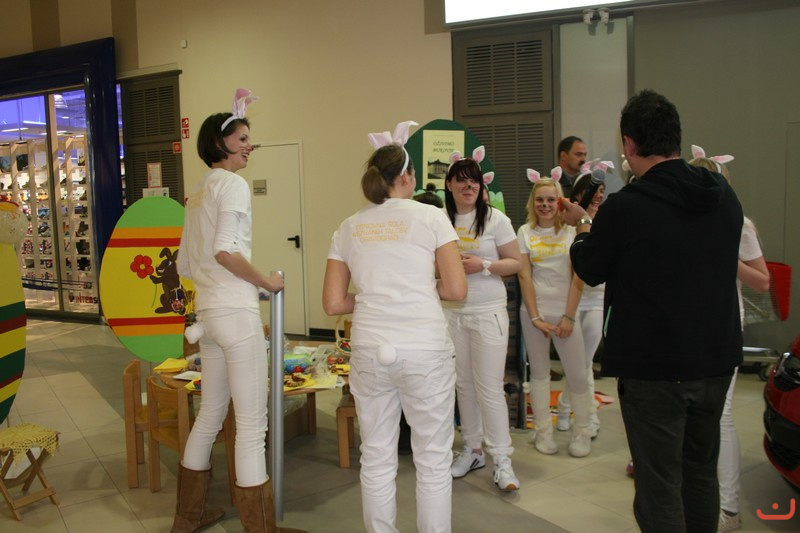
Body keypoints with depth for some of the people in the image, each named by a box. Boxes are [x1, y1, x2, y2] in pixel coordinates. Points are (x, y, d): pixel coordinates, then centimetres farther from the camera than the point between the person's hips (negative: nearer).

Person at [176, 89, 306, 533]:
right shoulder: (233, 183, -8)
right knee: (252, 421, -2)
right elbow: (225, 249, -21)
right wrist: (266, 281, -10)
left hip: (208, 311, 9)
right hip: (236, 312, -9)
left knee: (211, 412, 19)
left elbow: (184, 265, 18)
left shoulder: (198, 192, 17)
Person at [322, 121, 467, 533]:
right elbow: (456, 290, -6)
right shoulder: (430, 217, -1)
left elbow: (333, 304, 5)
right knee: (433, 460, 10)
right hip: (424, 349, -3)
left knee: (376, 460, 15)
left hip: (369, 350, 4)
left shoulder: (348, 228, 8)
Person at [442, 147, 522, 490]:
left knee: (489, 387, -4)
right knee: (463, 383, 11)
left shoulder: (494, 219, -4)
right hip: (451, 311, 3)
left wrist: (483, 265, -18)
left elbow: (515, 263, -2)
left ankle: (502, 459, 7)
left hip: (487, 311, -3)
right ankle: (472, 449, 26)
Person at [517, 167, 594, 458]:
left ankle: (582, 431, 16)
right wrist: (535, 317, -7)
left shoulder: (572, 230, 1)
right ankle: (542, 431, 18)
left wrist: (568, 316, -8)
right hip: (534, 311, 1)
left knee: (577, 375, 0)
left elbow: (578, 276, -2)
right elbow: (524, 276, -1)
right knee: (539, 372, 8)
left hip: (565, 312, -1)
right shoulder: (525, 232, 4)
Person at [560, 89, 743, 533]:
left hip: (652, 366, -6)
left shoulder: (624, 207, -20)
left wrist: (582, 226, 16)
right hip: (716, 361, 7)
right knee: (701, 472, 21)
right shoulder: (724, 196, 1)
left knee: (659, 486, 5)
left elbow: (590, 270, -3)